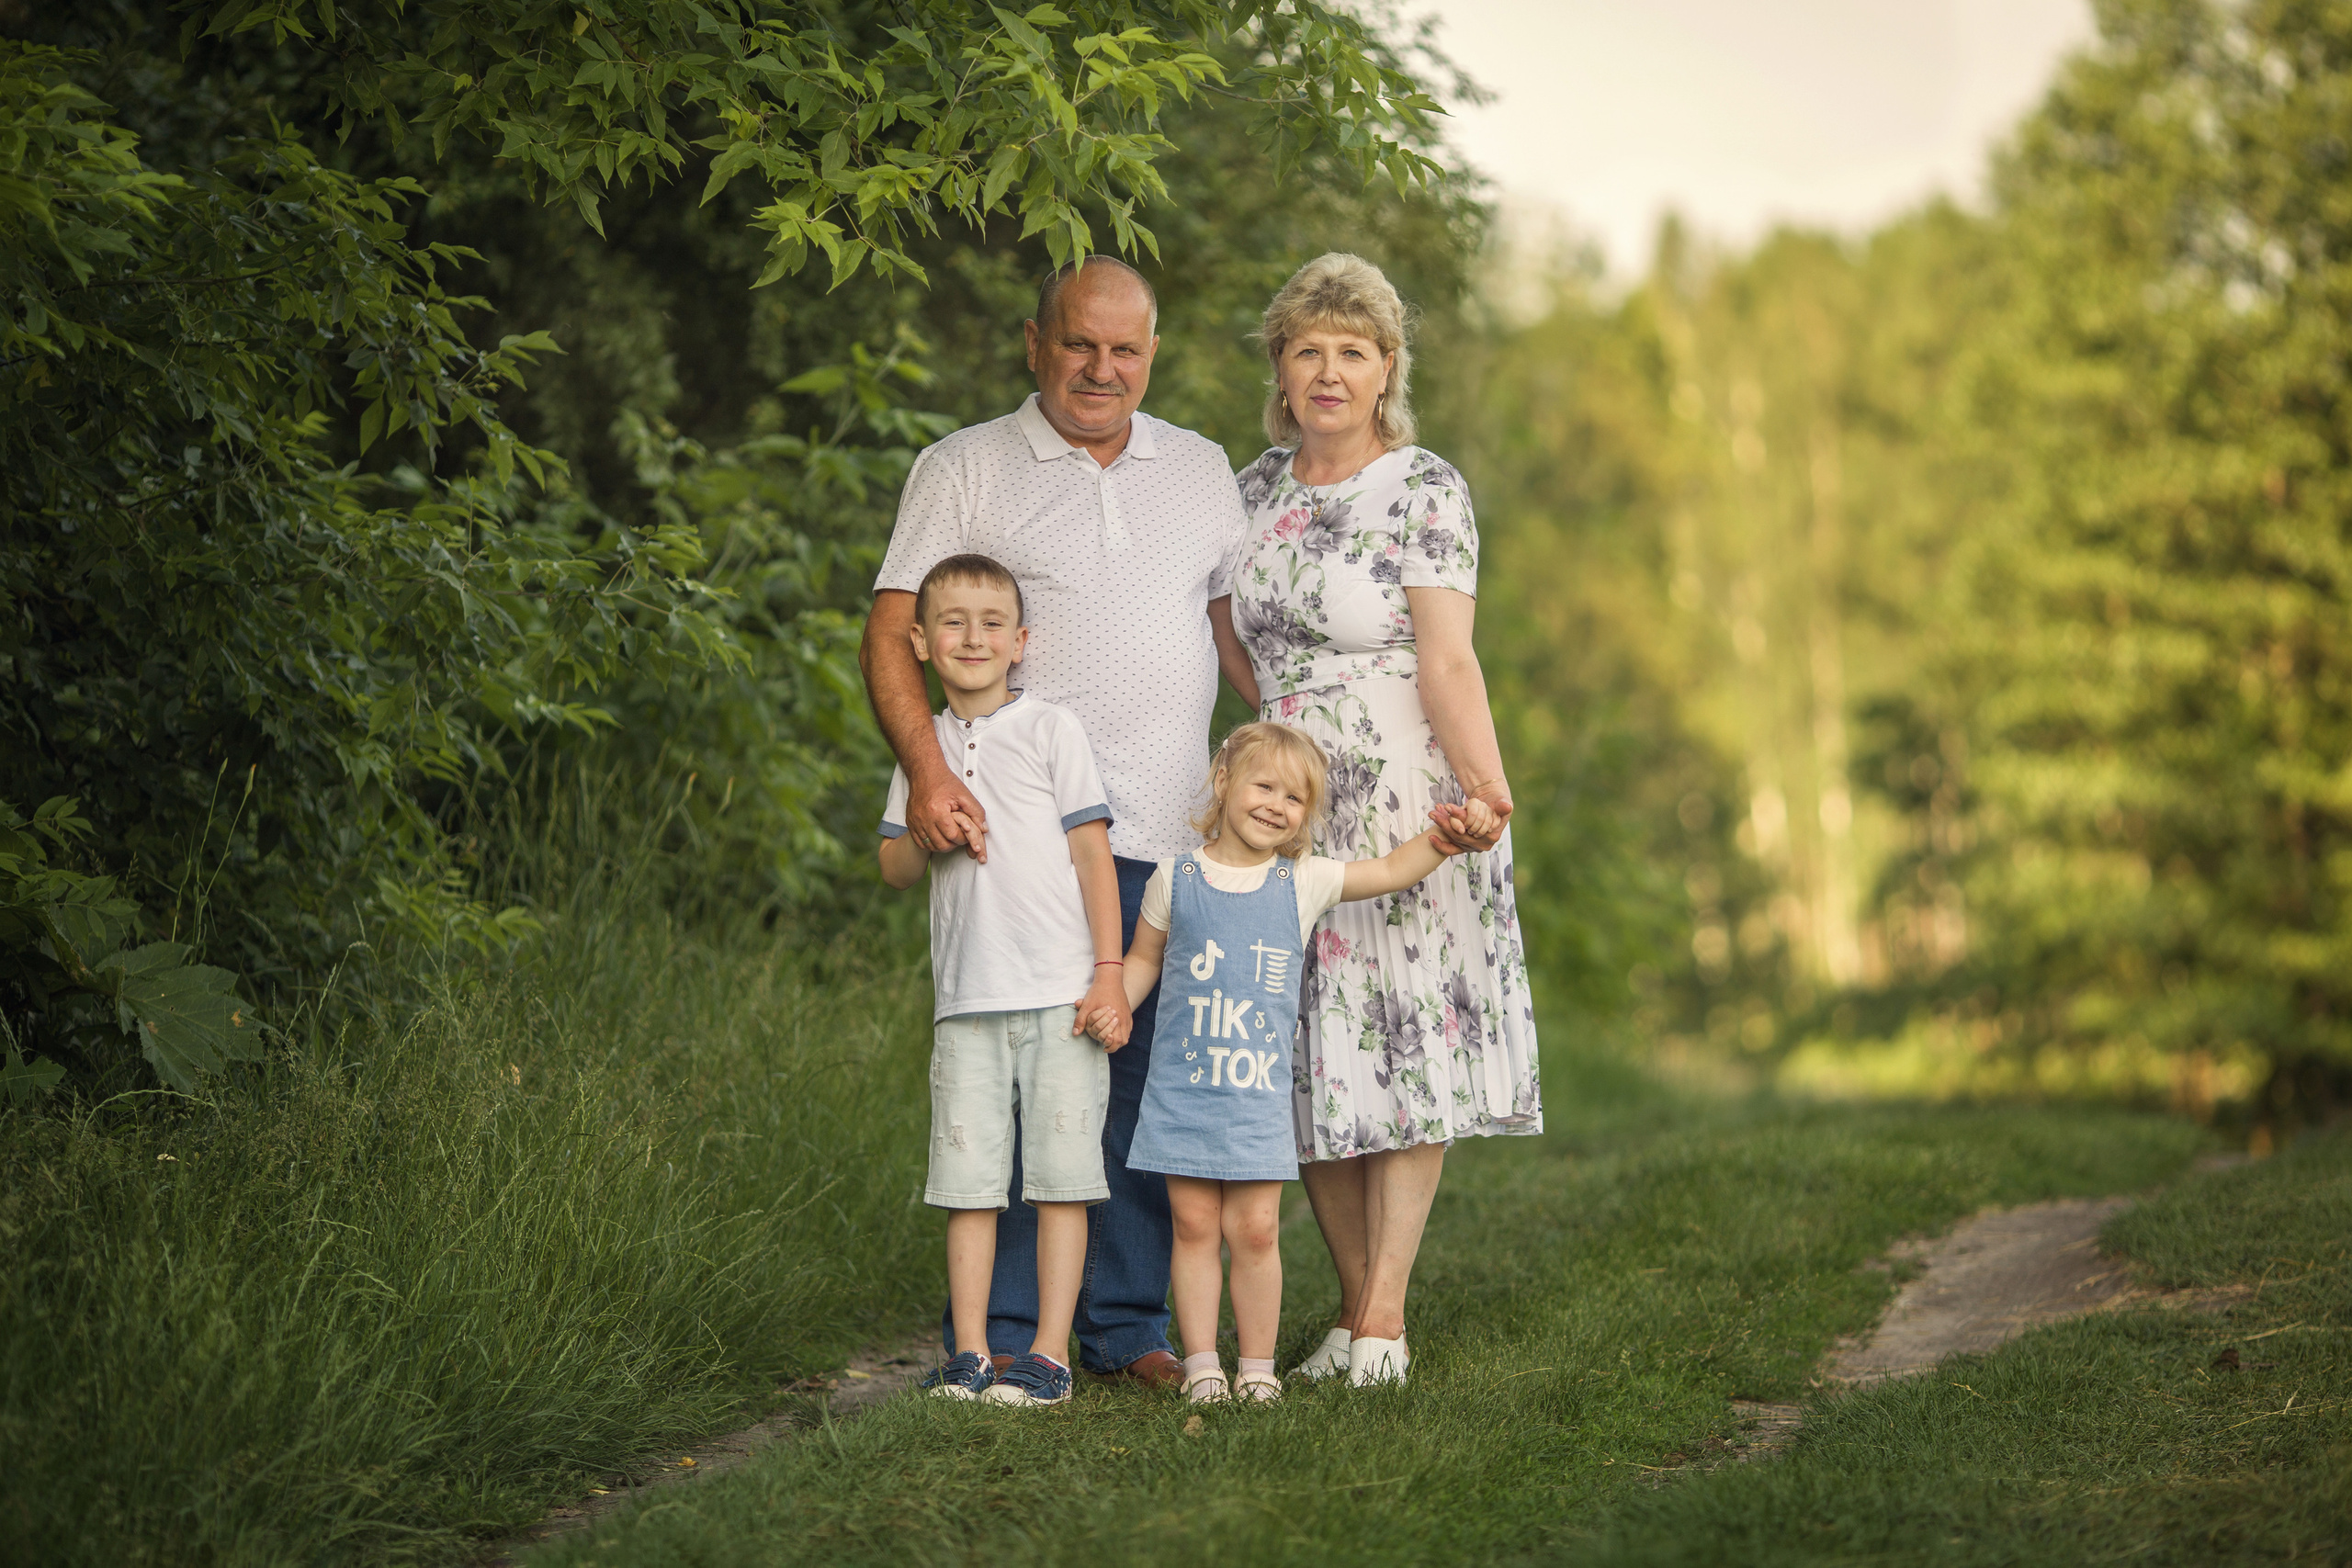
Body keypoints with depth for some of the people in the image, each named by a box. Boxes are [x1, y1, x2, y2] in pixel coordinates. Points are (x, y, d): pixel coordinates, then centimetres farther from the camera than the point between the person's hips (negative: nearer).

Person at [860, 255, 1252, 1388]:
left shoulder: (1199, 470, 17)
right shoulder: (965, 470, 4)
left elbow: (1244, 623, 23)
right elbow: (892, 634, -3)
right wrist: (929, 771, -18)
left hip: (1169, 830, 4)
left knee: (1153, 1075, 4)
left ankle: (1131, 1325, 13)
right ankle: (1000, 1335, 2)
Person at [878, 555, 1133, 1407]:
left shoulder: (1052, 729, 2)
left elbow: (1093, 852, 0)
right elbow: (892, 867, 16)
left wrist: (1108, 973, -6)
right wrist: (931, 832, -7)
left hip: (1061, 992, -3)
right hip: (966, 997, 3)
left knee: (1060, 1174, -3)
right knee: (967, 1179, 2)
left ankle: (1049, 1355, 2)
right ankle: (969, 1356, 8)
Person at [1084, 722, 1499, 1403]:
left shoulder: (1304, 883, 4)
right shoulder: (1175, 879, 3)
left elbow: (1389, 871, 10)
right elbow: (1144, 958, 13)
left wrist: (1445, 837, -6)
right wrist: (1113, 1003, -4)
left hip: (1260, 1092, 0)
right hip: (1183, 1086, 0)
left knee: (1254, 1227, -3)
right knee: (1194, 1224, 1)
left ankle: (1258, 1366, 10)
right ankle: (1201, 1365, 10)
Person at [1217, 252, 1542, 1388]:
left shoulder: (1425, 490, -8)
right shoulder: (1257, 488, 10)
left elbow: (1447, 662, -17)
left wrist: (1482, 787, -30)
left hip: (1407, 806, -5)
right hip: (1287, 810, 5)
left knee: (1404, 1045, -3)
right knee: (1309, 1057, 5)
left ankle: (1384, 1317, 2)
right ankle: (1353, 1306, 15)